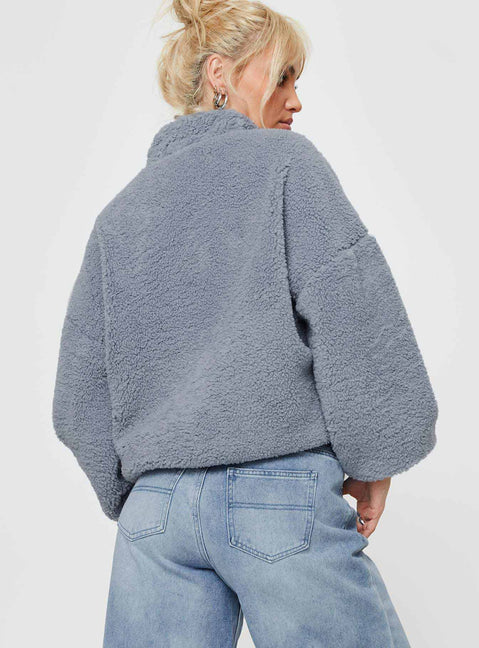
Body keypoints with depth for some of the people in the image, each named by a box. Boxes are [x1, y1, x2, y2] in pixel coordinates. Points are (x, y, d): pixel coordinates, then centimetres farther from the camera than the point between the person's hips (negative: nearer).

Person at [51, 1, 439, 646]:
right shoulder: (284, 160, 0)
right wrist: (374, 457, -2)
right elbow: (349, 306, -11)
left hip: (155, 502, 5)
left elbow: (81, 386, 11)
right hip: (281, 490, -5)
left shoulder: (120, 210, 13)